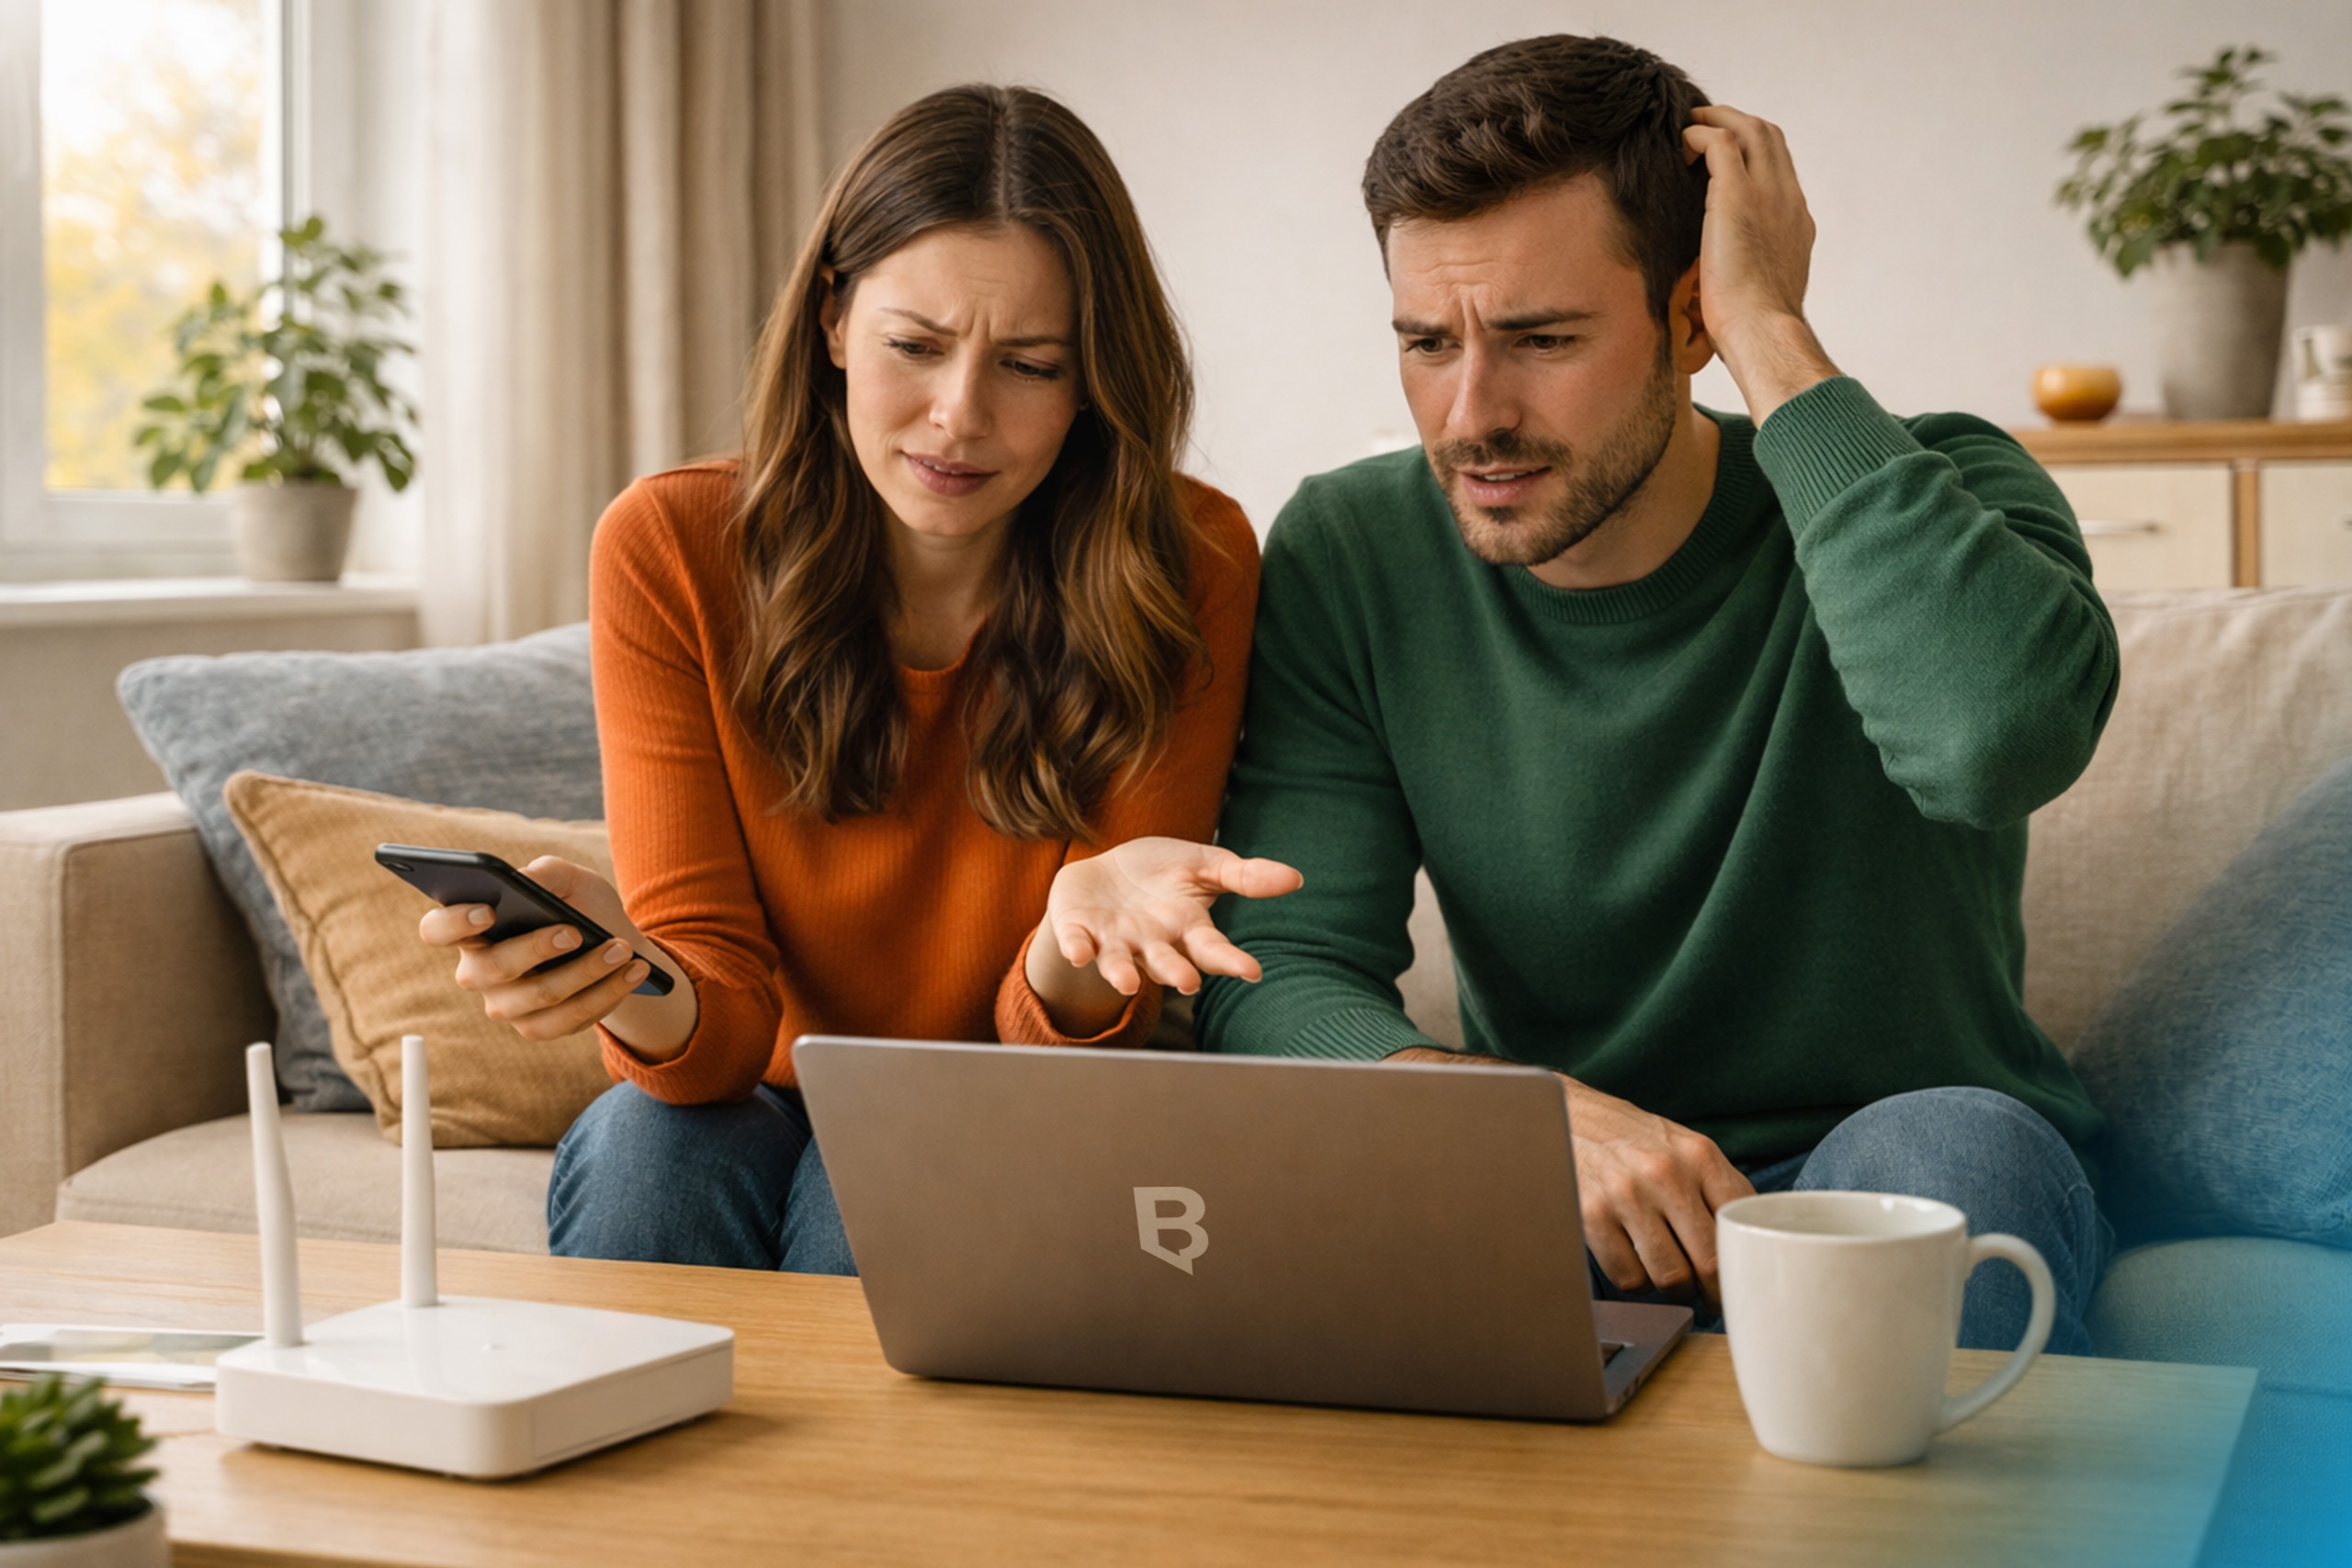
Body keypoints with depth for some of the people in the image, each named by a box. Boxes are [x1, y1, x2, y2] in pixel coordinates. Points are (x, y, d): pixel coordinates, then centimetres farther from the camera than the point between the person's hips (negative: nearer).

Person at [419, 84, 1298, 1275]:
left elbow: (1056, 1068, -16)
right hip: (752, 1109, 1)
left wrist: (1083, 932, -40)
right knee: (648, 1143, -32)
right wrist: (633, 990, -41)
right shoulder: (671, 551, -13)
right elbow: (724, 1021, -16)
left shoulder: (1189, 570, -16)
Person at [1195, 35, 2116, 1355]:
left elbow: (2001, 730, -38)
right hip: (1559, 1203, 2)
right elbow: (1277, 973, -12)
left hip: (1923, 1194, -1)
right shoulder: (1350, 557, -5)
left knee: (1938, 1149, -35)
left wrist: (1773, 339, -28)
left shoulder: (1930, 497, -13)